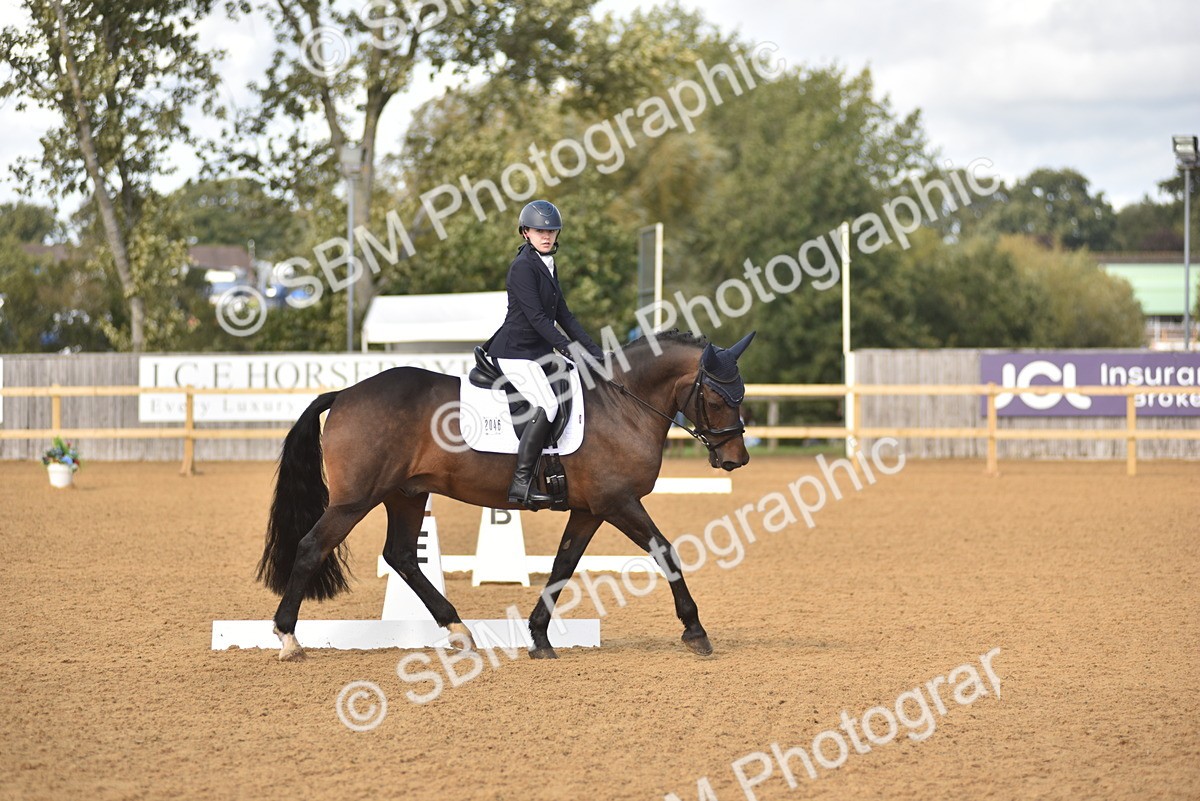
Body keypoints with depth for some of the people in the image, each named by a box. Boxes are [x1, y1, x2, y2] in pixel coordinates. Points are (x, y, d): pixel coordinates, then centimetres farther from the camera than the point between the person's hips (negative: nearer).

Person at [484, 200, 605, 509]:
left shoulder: (548, 266, 15)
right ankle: (521, 483, -27)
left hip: (538, 352, 10)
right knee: (547, 405, -26)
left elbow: (563, 315, 17)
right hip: (516, 352, -10)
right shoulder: (523, 266, -13)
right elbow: (537, 317, -20)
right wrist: (568, 349, -24)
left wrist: (593, 351, 11)